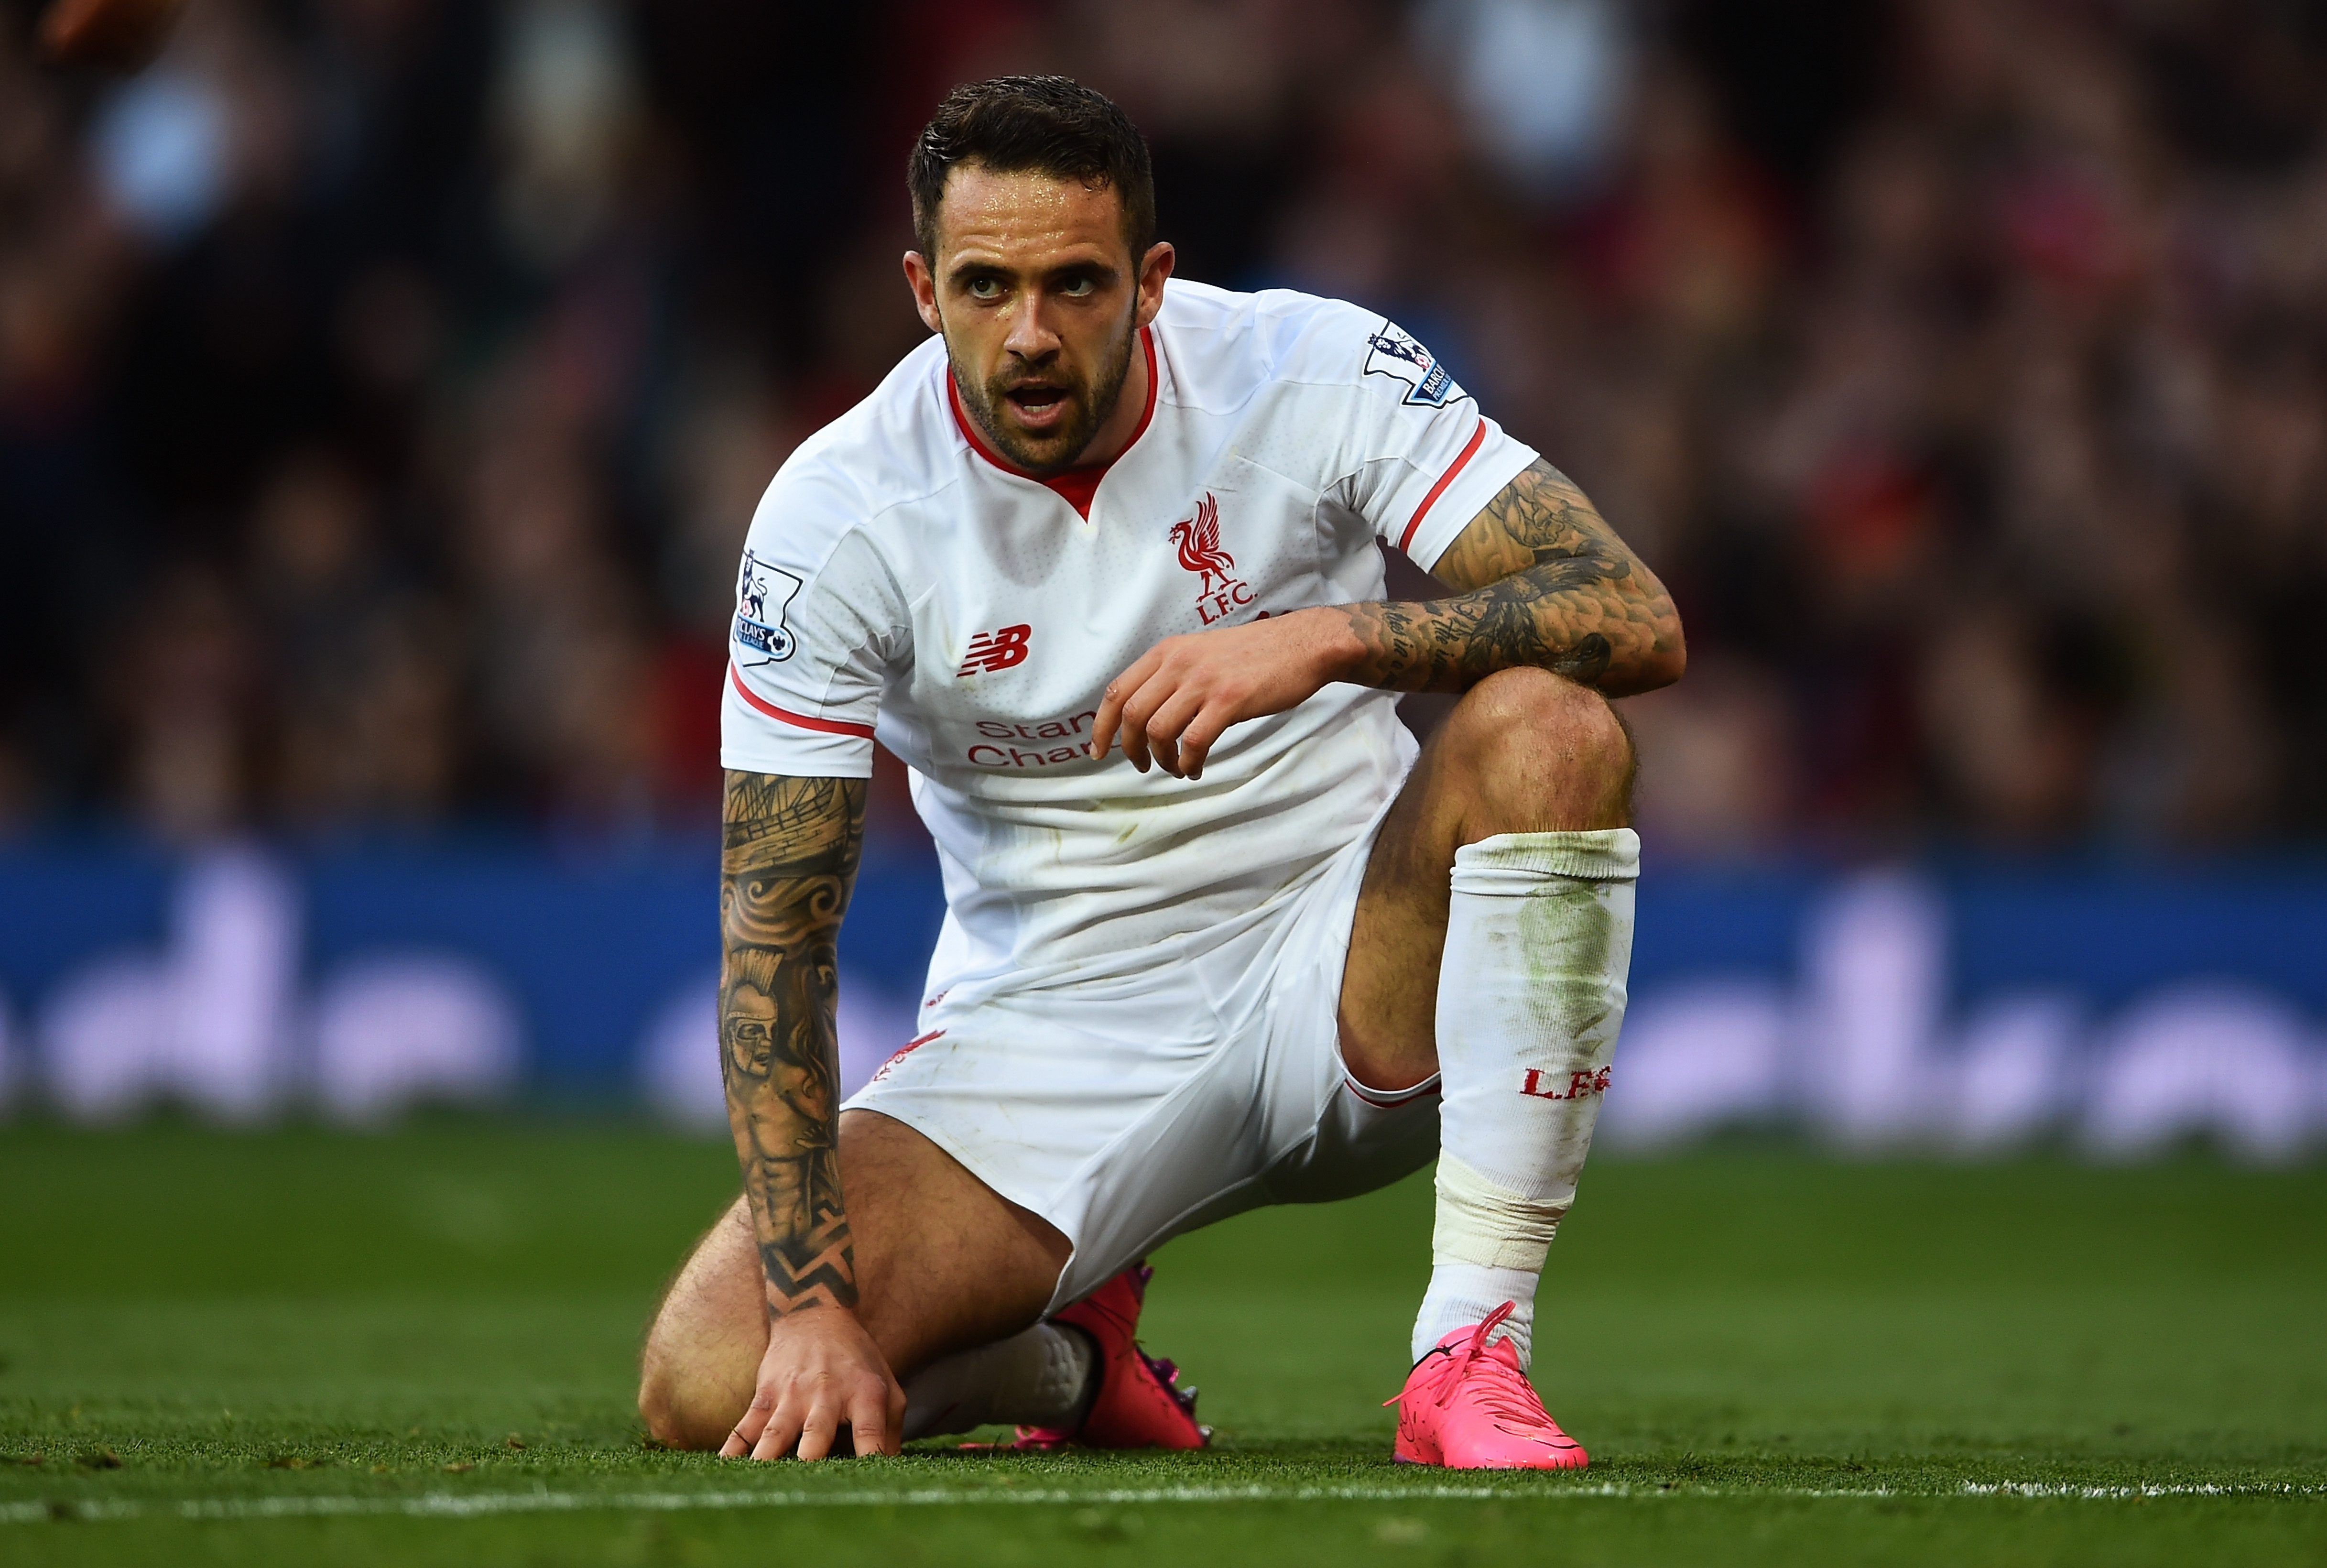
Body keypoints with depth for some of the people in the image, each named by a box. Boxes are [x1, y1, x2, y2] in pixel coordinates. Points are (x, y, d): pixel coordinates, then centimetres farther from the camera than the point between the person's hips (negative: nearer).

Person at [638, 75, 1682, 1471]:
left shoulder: (1316, 374, -12)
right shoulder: (840, 512, -11)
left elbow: (1638, 621, -20)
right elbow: (774, 933, -10)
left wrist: (1330, 640, -36)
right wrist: (814, 1301, -20)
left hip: (1348, 989, -1)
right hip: (1047, 1030, 1)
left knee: (1545, 728, -31)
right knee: (710, 1388, -21)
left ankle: (1472, 1355, -27)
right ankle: (1076, 1360, 15)